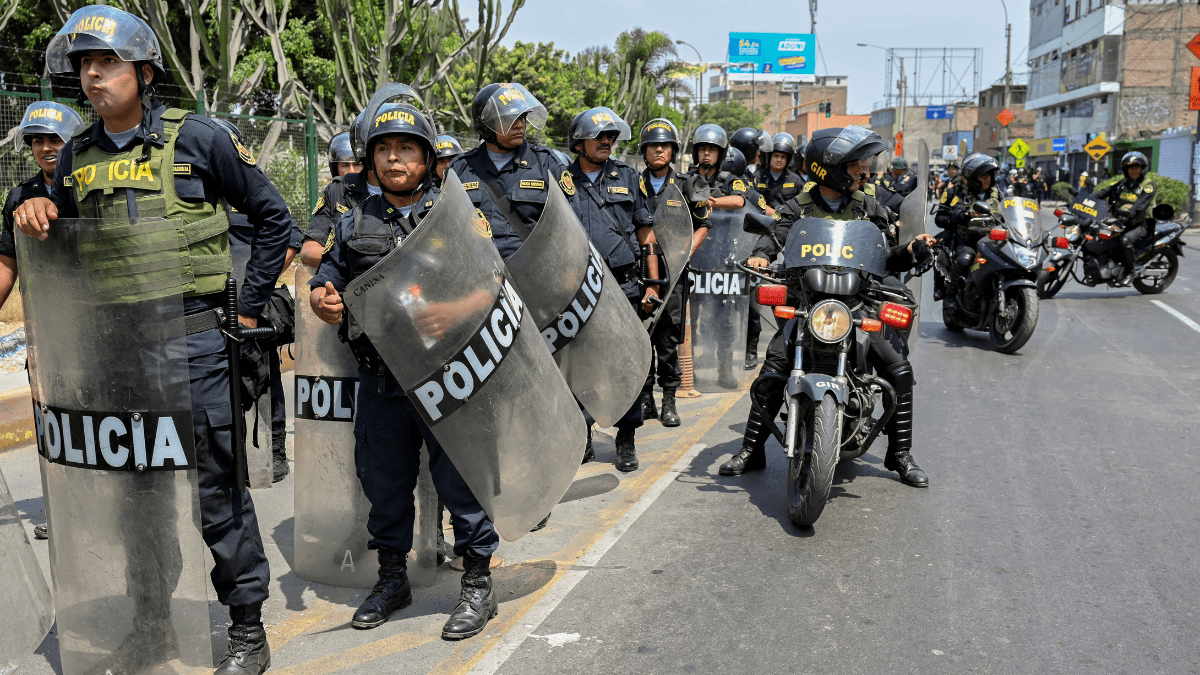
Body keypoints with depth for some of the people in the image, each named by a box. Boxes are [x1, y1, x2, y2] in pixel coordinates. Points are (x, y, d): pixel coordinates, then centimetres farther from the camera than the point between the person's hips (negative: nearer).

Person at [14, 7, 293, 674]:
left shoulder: (196, 137, -3)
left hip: (191, 341, -5)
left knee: (215, 487, -1)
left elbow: (274, 217, 3)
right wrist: (38, 212, -1)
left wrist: (250, 310, 1)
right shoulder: (77, 156, 12)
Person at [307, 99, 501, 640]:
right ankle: (392, 577, 31)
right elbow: (328, 279, 17)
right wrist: (321, 300, -6)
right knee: (383, 478, 13)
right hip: (379, 377, 4)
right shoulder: (354, 224, 12)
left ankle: (478, 583, 15)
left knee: (460, 476, 0)